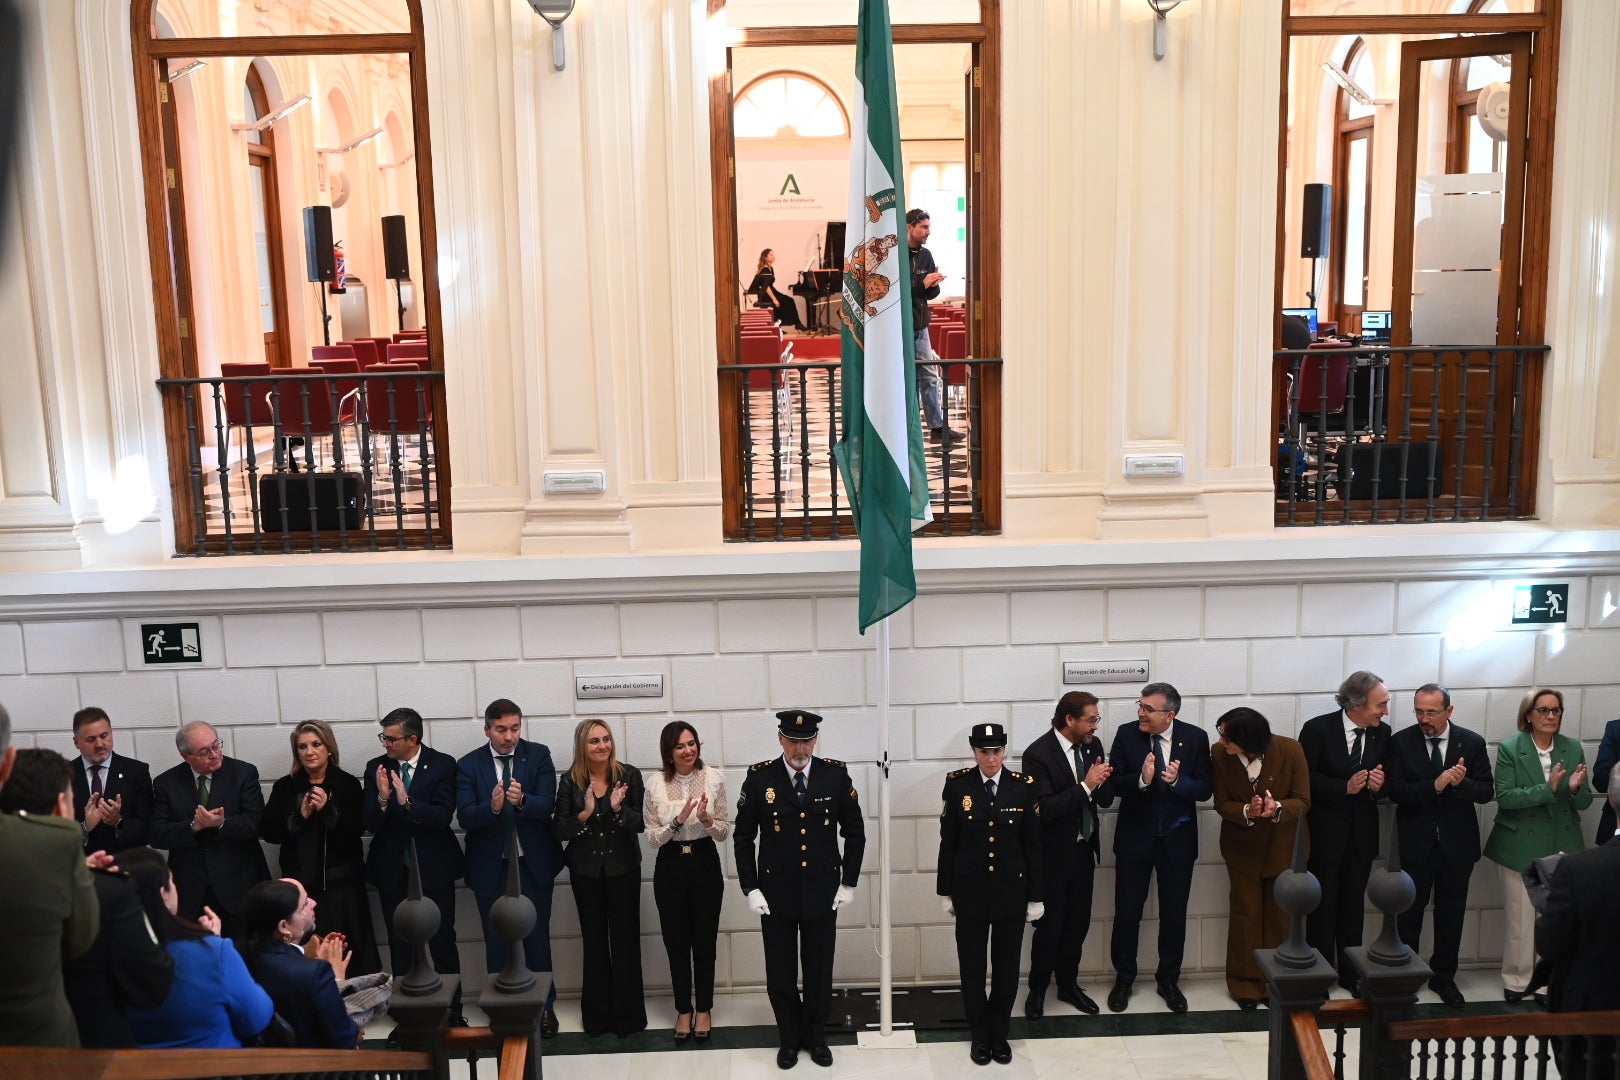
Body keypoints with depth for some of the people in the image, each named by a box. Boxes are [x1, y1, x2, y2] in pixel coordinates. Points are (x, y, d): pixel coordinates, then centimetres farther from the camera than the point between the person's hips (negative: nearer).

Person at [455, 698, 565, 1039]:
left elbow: (547, 804, -16)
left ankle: (544, 1006, 28)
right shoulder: (469, 765, -6)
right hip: (490, 867, 0)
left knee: (537, 937, 12)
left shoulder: (538, 755, -6)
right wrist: (492, 806, -35)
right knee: (497, 943, 11)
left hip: (533, 863, 0)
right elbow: (465, 817, -16)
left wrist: (521, 800, -36)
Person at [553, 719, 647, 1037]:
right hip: (586, 870, 1)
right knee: (594, 940, 9)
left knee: (625, 939, 3)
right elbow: (559, 830, -5)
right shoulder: (570, 781, -4)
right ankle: (597, 1014, 21)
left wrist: (619, 808, -24)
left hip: (623, 867, -1)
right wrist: (584, 814, -21)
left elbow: (641, 822, -6)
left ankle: (627, 1015, 15)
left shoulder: (629, 775, -6)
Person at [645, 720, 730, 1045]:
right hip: (670, 866, 1)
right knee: (676, 943, 10)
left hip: (705, 863, -1)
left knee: (704, 941, 8)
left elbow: (724, 833, -2)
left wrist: (707, 819, -22)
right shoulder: (656, 784, -6)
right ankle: (683, 1010, 26)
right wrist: (678, 821, -21)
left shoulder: (713, 778, -7)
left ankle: (704, 1009, 26)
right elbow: (652, 838, -4)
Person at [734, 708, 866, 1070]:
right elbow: (743, 837, 0)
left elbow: (855, 832, 5)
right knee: (780, 973, 8)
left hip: (822, 892, 1)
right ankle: (789, 1038, 28)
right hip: (776, 894, -1)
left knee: (819, 970, 12)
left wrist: (849, 883, 2)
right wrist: (750, 889, -5)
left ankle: (816, 1036, 31)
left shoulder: (836, 775, -4)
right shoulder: (759, 777, -6)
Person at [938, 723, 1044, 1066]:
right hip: (970, 890, 0)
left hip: (1012, 889, 0)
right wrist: (946, 892, 1)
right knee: (972, 965, 9)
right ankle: (979, 1034, 26)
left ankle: (1000, 1033, 28)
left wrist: (1036, 896, 0)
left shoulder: (1025, 786, -6)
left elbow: (1033, 845, -1)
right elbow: (948, 842, -1)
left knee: (1007, 965, 10)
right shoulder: (957, 784, -7)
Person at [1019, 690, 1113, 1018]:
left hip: (1084, 850, 6)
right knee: (1049, 925, 6)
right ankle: (1037, 990, 25)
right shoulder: (1038, 754, -20)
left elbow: (1106, 800, 3)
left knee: (1078, 921, 16)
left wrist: (1101, 781, -18)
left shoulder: (1093, 745, 0)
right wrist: (1085, 786, -28)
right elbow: (1044, 808, -26)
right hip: (1053, 854, -6)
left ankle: (1068, 984, 34)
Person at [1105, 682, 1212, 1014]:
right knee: (1127, 913, 7)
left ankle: (1168, 980, 30)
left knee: (1174, 914, 12)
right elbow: (1114, 784, -12)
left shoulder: (1195, 738, -9)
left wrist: (1178, 781, -29)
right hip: (1135, 837, 0)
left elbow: (1205, 789, -10)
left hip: (1177, 839, 0)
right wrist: (1142, 779, -31)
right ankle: (1123, 978, 25)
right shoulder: (1127, 735, -9)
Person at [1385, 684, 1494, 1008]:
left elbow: (1486, 791, -5)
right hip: (1416, 844, -1)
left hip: (1457, 844, 1)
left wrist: (1462, 783, -26)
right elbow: (1395, 791, -14)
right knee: (1409, 913, 9)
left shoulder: (1472, 743, -4)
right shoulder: (1401, 741, -8)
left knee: (1451, 914, 13)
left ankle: (1443, 977, 29)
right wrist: (1434, 786, -28)